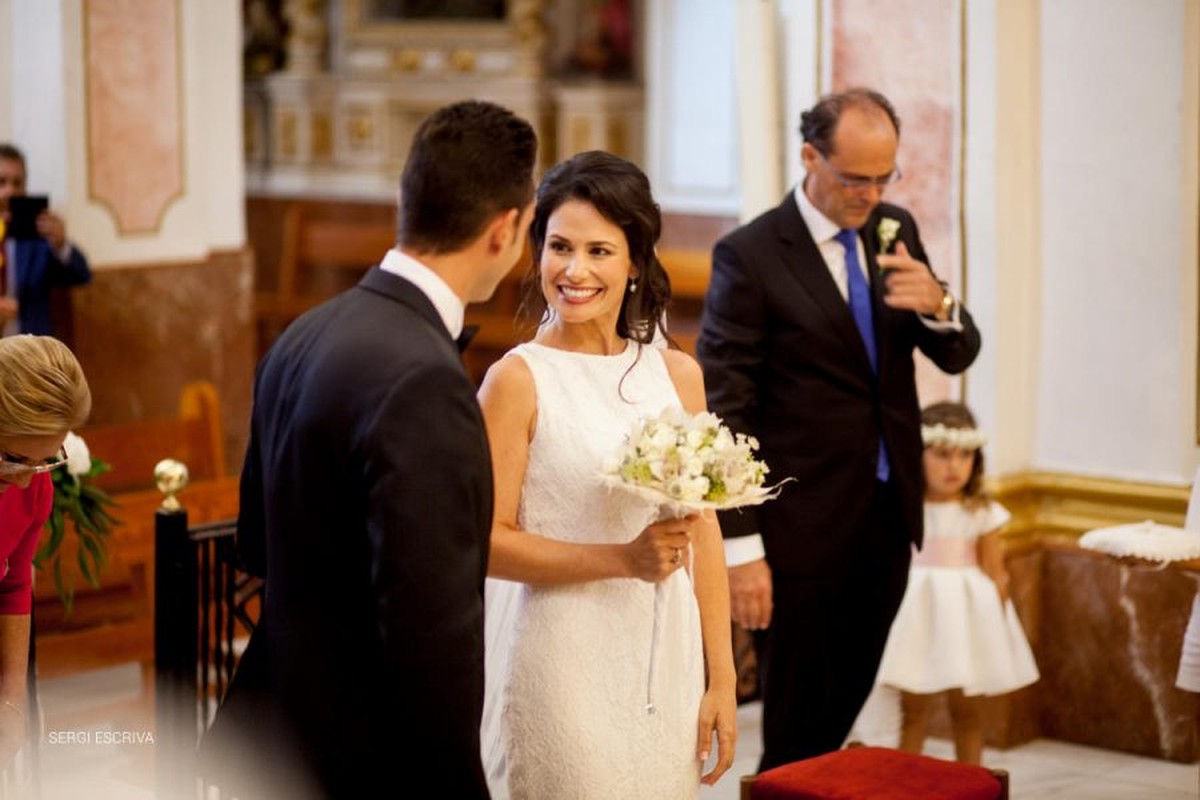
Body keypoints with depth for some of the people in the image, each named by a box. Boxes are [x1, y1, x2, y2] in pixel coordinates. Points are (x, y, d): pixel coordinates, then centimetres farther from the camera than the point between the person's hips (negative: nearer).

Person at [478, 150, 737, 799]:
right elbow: (487, 542, -11)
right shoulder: (518, 380, -8)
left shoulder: (678, 374, 5)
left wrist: (721, 678, 6)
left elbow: (704, 534, 8)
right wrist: (623, 558, -18)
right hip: (562, 666, -4)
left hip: (665, 665, 4)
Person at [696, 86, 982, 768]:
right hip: (801, 531, -6)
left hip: (889, 516, 6)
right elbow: (724, 411, -13)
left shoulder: (895, 230, 7)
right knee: (797, 728, 4)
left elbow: (959, 354, 9)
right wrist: (740, 548, -15)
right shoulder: (750, 256, -12)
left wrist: (938, 305, -15)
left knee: (844, 711, 16)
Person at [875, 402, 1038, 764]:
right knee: (911, 705, 4)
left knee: (967, 708, 8)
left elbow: (995, 575, 1)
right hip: (916, 611, 0)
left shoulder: (982, 513, -3)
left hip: (967, 612, 0)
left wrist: (997, 626, -1)